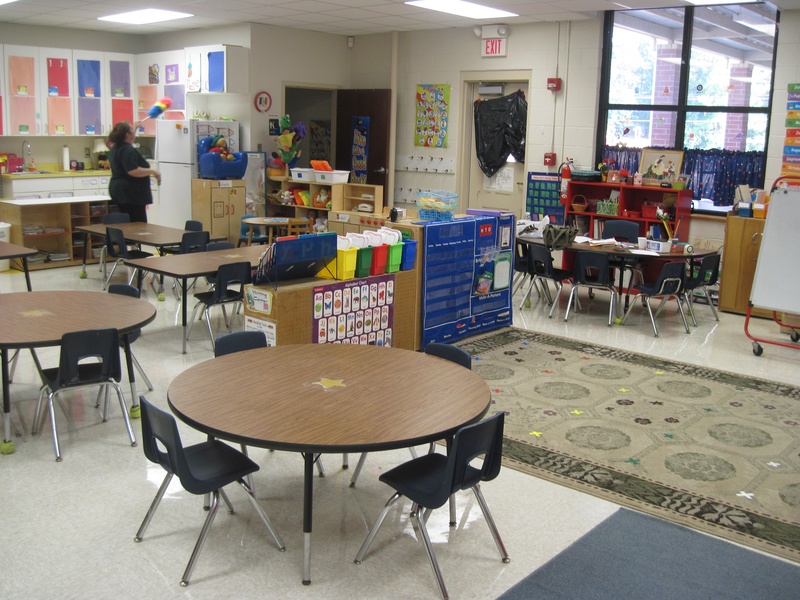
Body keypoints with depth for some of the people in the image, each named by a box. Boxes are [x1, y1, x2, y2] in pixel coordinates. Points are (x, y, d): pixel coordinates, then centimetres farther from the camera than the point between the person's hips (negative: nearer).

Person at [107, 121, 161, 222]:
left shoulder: (116, 147, 14)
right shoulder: (128, 151, -17)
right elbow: (132, 171, -26)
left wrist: (136, 128, 42)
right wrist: (152, 171, -17)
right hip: (130, 193, -11)